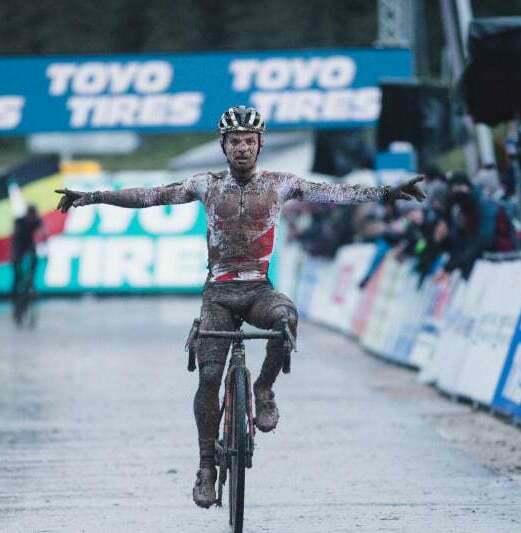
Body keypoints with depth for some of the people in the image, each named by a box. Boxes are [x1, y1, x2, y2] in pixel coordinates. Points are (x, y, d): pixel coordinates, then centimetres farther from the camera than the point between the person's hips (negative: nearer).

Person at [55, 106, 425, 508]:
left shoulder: (279, 184, 1)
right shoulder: (208, 185, 2)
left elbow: (335, 193, -5)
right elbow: (150, 196, 0)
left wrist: (387, 193, -15)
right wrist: (93, 197, -6)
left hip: (258, 289, 0)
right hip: (219, 291, 0)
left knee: (286, 317, -36)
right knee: (209, 376, -11)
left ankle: (264, 389, -12)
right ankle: (207, 466, 0)